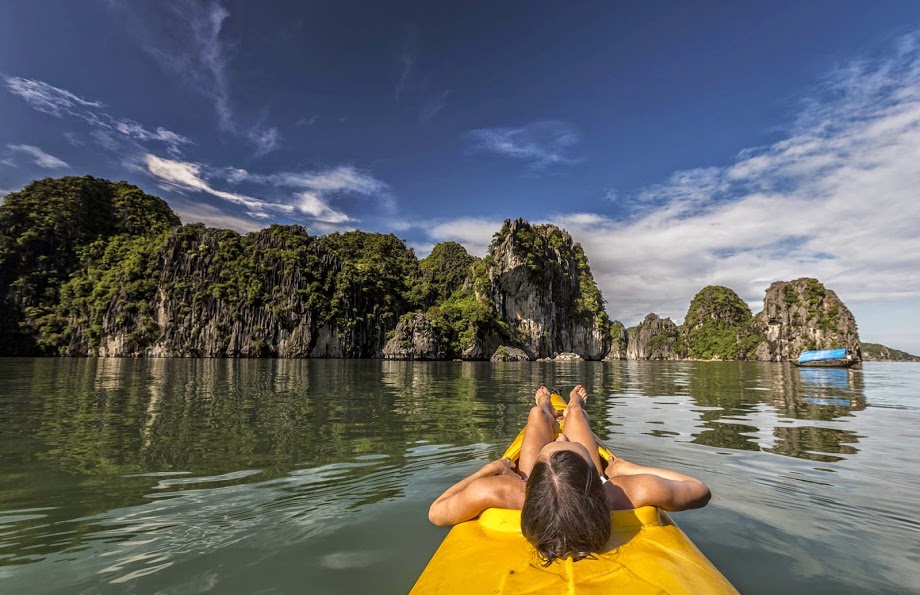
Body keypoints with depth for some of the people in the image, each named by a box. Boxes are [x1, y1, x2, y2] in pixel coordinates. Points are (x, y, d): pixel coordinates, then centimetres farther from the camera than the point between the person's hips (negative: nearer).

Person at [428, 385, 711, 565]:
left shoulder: (499, 491, -51)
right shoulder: (629, 492, -49)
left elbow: (436, 512, -32)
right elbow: (700, 491, -29)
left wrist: (491, 468, -25)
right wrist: (627, 467, -20)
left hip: (527, 484, 0)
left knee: (537, 413, 23)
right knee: (574, 411, 23)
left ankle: (548, 410, 65)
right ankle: (575, 406, 65)